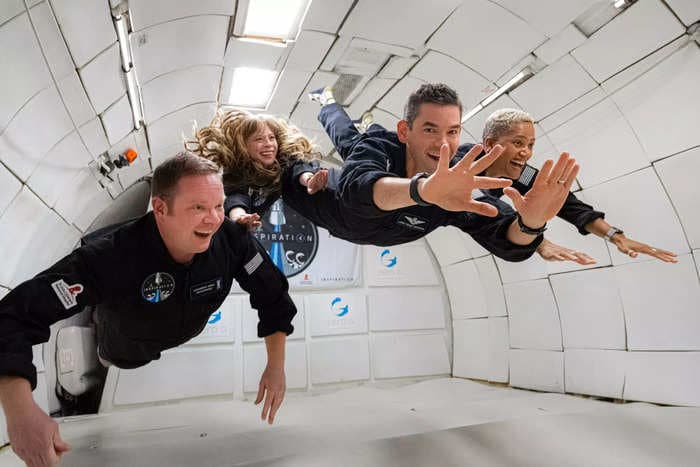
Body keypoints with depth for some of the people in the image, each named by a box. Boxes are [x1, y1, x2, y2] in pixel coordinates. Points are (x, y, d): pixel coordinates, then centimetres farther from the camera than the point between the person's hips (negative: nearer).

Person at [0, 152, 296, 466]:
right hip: (128, 348, -2)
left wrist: (276, 365, -27)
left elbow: (272, 293, -24)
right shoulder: (110, 258, -47)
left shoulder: (231, 239, -37)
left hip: (187, 333, 2)